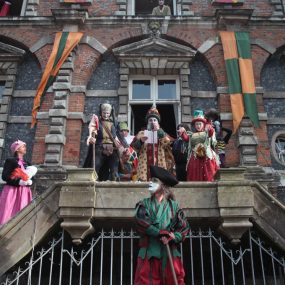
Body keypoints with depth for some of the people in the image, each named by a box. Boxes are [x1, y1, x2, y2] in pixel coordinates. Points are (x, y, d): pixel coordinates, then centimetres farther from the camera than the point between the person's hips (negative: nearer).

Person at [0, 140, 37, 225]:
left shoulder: (26, 163, 14)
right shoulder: (10, 160, -3)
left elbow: (31, 177, 17)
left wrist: (29, 181, -5)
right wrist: (19, 181, -19)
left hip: (24, 192, 6)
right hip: (12, 191, -6)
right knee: (8, 214, -5)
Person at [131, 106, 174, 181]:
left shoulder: (162, 133, 17)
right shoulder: (142, 133, 13)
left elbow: (168, 142, -5)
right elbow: (134, 147, 4)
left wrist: (159, 130, -6)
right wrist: (141, 141, -13)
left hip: (159, 165, 1)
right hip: (145, 166, 0)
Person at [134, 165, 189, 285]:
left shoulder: (173, 205, 8)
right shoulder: (145, 204, 8)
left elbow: (184, 227, 3)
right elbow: (141, 222, -8)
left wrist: (173, 237, -15)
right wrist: (160, 233, -17)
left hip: (170, 252, 0)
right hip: (149, 252, 0)